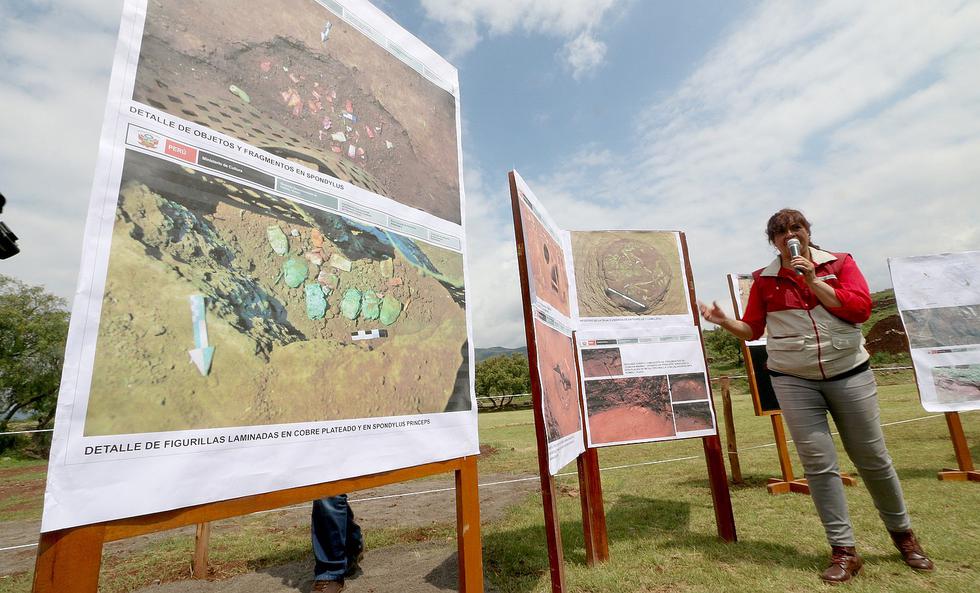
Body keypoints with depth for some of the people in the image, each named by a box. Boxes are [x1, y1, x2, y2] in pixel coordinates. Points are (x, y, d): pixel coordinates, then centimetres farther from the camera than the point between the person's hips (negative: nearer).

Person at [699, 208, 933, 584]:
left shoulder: (840, 263, 2)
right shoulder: (764, 280, 2)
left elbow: (861, 308, -11)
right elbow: (752, 329, 6)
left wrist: (813, 280, -15)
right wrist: (723, 321, -12)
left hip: (849, 374, 0)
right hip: (793, 381, 0)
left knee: (872, 458, 12)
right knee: (818, 464, -1)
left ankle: (902, 533, 37)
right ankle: (843, 551, 12)